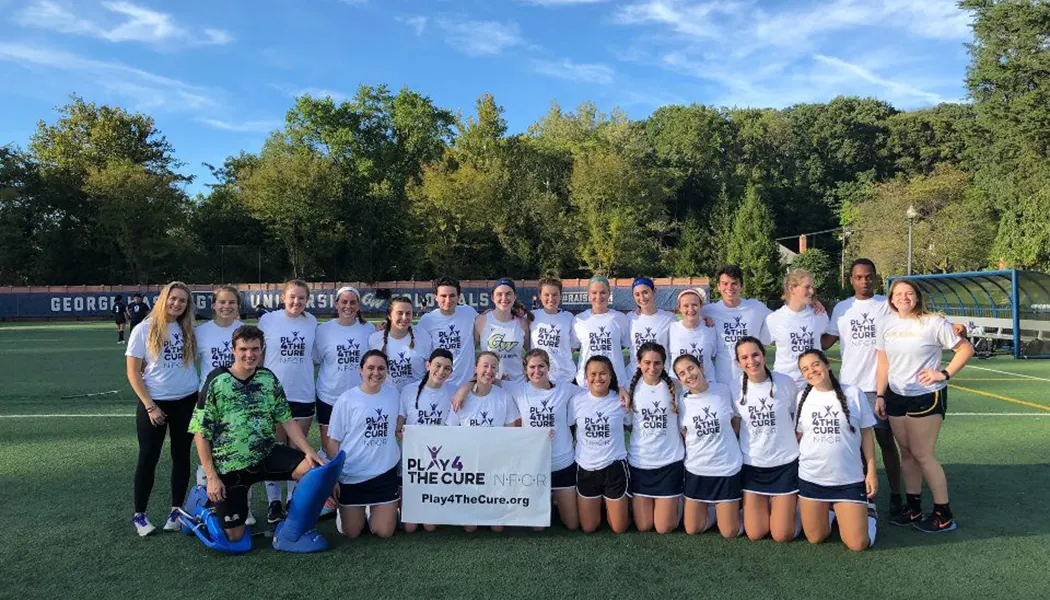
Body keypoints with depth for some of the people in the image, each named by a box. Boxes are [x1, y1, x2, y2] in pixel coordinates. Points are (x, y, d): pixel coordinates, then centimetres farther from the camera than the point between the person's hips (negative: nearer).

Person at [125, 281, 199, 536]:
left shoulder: (187, 330, 4)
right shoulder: (144, 330, -6)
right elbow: (133, 373, -6)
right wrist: (150, 406, -11)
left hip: (187, 401, 3)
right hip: (154, 402, -3)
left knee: (181, 456, 9)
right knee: (148, 458, 3)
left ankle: (176, 510, 20)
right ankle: (139, 514, 17)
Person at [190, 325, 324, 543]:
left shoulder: (268, 378, 2)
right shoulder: (217, 382, -9)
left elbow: (286, 421, 4)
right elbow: (201, 433, -7)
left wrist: (309, 451, -10)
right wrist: (212, 477, -12)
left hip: (267, 454, 3)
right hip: (230, 465, -2)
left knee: (313, 468, -23)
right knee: (234, 536, 2)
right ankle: (212, 502, 33)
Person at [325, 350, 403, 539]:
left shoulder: (393, 394, 2)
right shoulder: (347, 399, -9)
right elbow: (333, 442, -5)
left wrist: (401, 428, 2)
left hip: (385, 473, 3)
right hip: (352, 475, -2)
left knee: (384, 532, 3)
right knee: (351, 532, 9)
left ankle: (373, 509, 33)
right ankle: (344, 509, 40)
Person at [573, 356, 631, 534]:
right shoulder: (577, 401, -7)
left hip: (614, 467, -1)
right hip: (586, 468, 1)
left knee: (619, 528, 9)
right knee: (588, 528, 11)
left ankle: (610, 504, 39)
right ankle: (597, 504, 41)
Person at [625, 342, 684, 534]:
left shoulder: (675, 387, -4)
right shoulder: (631, 388, -2)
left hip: (669, 462, -1)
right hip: (639, 463, 1)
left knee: (664, 528, 4)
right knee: (643, 527, 7)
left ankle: (674, 502, 33)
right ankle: (638, 503, 37)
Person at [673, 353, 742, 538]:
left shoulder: (724, 391, -7)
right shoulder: (682, 402, -5)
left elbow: (736, 420, 9)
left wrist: (725, 443, 0)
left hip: (728, 468, -1)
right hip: (696, 470, 2)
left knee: (729, 533, 4)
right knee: (692, 530, 8)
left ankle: (733, 505, 33)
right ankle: (710, 507, 36)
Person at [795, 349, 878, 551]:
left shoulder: (853, 393, -5)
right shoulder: (802, 397, 1)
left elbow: (867, 433, 1)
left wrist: (871, 471, -2)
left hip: (849, 480, -2)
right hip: (811, 478, 2)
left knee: (857, 544, -3)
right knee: (815, 538, 8)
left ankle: (865, 512, 28)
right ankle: (828, 512, 38)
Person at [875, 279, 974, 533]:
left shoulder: (934, 323, -11)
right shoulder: (886, 324, 3)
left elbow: (966, 349, -6)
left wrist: (945, 373, -15)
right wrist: (880, 396, 4)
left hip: (927, 397, -5)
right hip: (896, 397, 5)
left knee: (922, 454, -4)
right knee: (906, 453, 11)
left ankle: (944, 515, 10)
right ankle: (913, 508, 23)